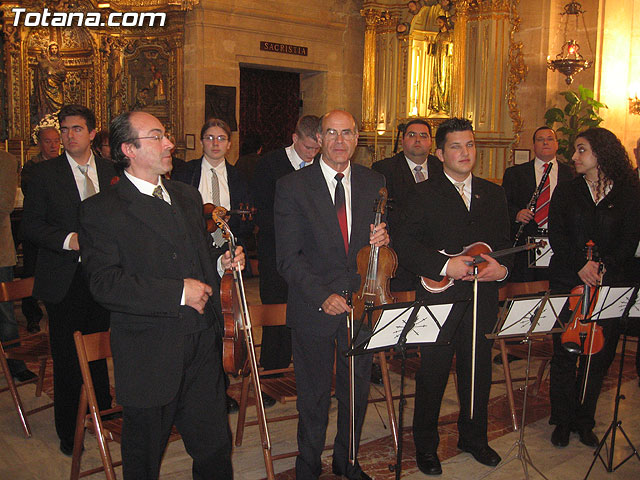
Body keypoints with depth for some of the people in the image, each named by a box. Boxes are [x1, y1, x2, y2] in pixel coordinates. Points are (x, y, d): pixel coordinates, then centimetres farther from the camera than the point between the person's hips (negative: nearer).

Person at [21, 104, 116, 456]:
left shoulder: (108, 170, 7)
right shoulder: (45, 173, -2)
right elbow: (31, 226, -4)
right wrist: (68, 240, -19)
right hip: (64, 279, -2)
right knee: (66, 358, 6)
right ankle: (68, 431, 22)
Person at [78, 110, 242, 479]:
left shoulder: (188, 196, 13)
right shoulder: (102, 211, -9)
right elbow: (106, 283, -18)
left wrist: (221, 262, 2)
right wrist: (178, 292, -20)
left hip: (203, 346, 5)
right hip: (150, 356, -5)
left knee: (215, 448, 13)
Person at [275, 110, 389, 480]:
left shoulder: (375, 183, 4)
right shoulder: (292, 187, -7)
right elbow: (288, 256, -10)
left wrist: (382, 238, -11)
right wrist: (321, 295, -20)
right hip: (313, 309, -3)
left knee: (357, 392, 17)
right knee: (314, 396, 12)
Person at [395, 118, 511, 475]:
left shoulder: (494, 194, 12)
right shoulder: (424, 195, -3)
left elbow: (505, 244, 13)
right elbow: (404, 245, -11)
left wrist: (502, 269, -8)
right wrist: (444, 265, -21)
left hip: (483, 301, 4)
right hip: (439, 301, -4)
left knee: (478, 374, 16)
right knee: (432, 376, 6)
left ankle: (474, 438, 38)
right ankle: (426, 446, 25)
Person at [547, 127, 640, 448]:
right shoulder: (566, 192, 7)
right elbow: (556, 235, -1)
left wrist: (604, 265, -18)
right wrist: (580, 264, -16)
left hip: (608, 286, 0)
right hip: (568, 283, 1)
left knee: (599, 355, 6)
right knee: (565, 353, 4)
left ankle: (584, 420, 23)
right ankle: (563, 420, 20)